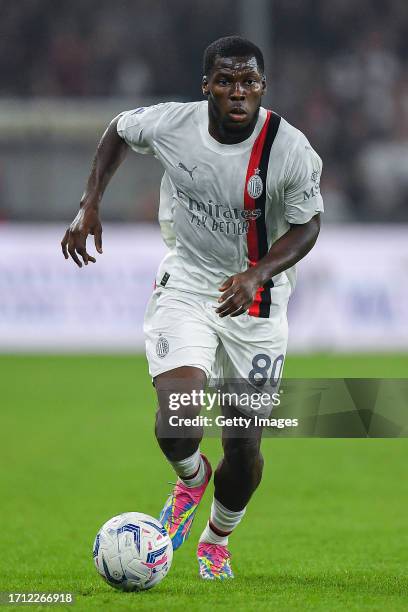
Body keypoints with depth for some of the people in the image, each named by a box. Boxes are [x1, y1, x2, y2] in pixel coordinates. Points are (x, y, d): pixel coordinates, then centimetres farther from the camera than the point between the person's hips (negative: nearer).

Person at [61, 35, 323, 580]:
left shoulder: (292, 151, -19)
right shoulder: (171, 124, -13)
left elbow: (307, 226, -7)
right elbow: (120, 131, 9)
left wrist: (256, 275, -24)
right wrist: (90, 204, 0)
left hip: (254, 302, 0)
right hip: (185, 285, 0)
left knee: (244, 449, 6)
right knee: (176, 426, -22)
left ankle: (217, 541, 38)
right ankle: (191, 477, 16)